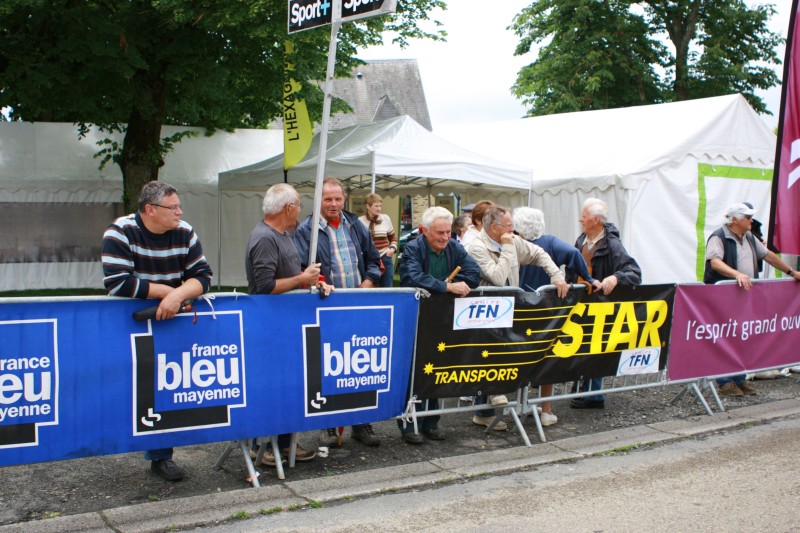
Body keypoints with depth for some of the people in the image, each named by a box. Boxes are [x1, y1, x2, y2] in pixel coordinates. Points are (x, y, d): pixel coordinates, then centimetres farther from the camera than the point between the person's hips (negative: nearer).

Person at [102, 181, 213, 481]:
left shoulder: (185, 233, -2)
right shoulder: (120, 232, -15)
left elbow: (202, 276, -7)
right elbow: (117, 283, -25)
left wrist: (179, 295, -28)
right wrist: (167, 290, -20)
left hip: (169, 321, 3)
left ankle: (161, 456, 10)